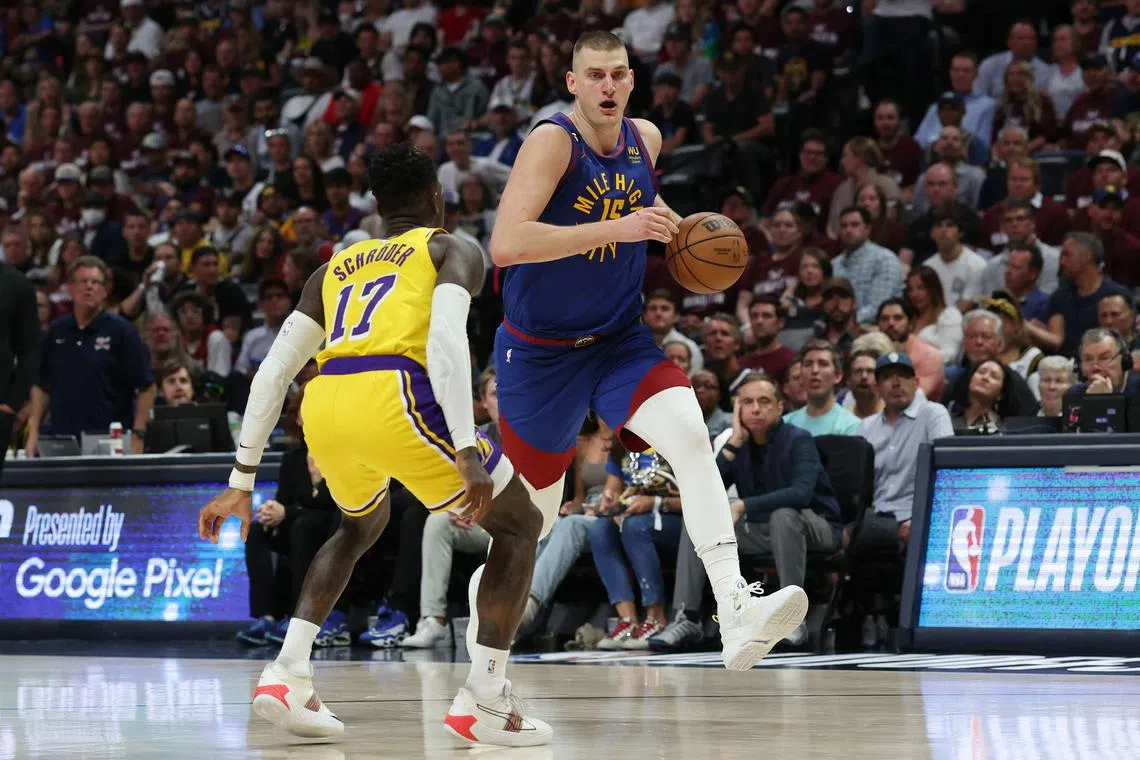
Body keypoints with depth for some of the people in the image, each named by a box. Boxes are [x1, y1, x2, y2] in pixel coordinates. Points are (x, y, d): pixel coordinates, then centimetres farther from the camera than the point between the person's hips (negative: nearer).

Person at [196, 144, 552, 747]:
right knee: (518, 524, 13)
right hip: (392, 397, -6)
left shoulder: (336, 267, 31)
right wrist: (468, 452, -13)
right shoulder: (452, 251, 17)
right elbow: (446, 342, -5)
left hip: (324, 406, 6)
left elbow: (272, 374, 24)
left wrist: (242, 481, 27)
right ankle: (483, 701, 1)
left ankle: (287, 675, 20)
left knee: (362, 526, 36)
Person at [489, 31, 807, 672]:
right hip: (540, 354, -4)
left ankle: (737, 611, -36)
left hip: (621, 342, 4)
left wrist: (680, 228, 5)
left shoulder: (646, 139, 0)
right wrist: (616, 228, -35)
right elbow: (506, 244, -32)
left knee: (692, 436, -25)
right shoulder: (552, 141, -18)